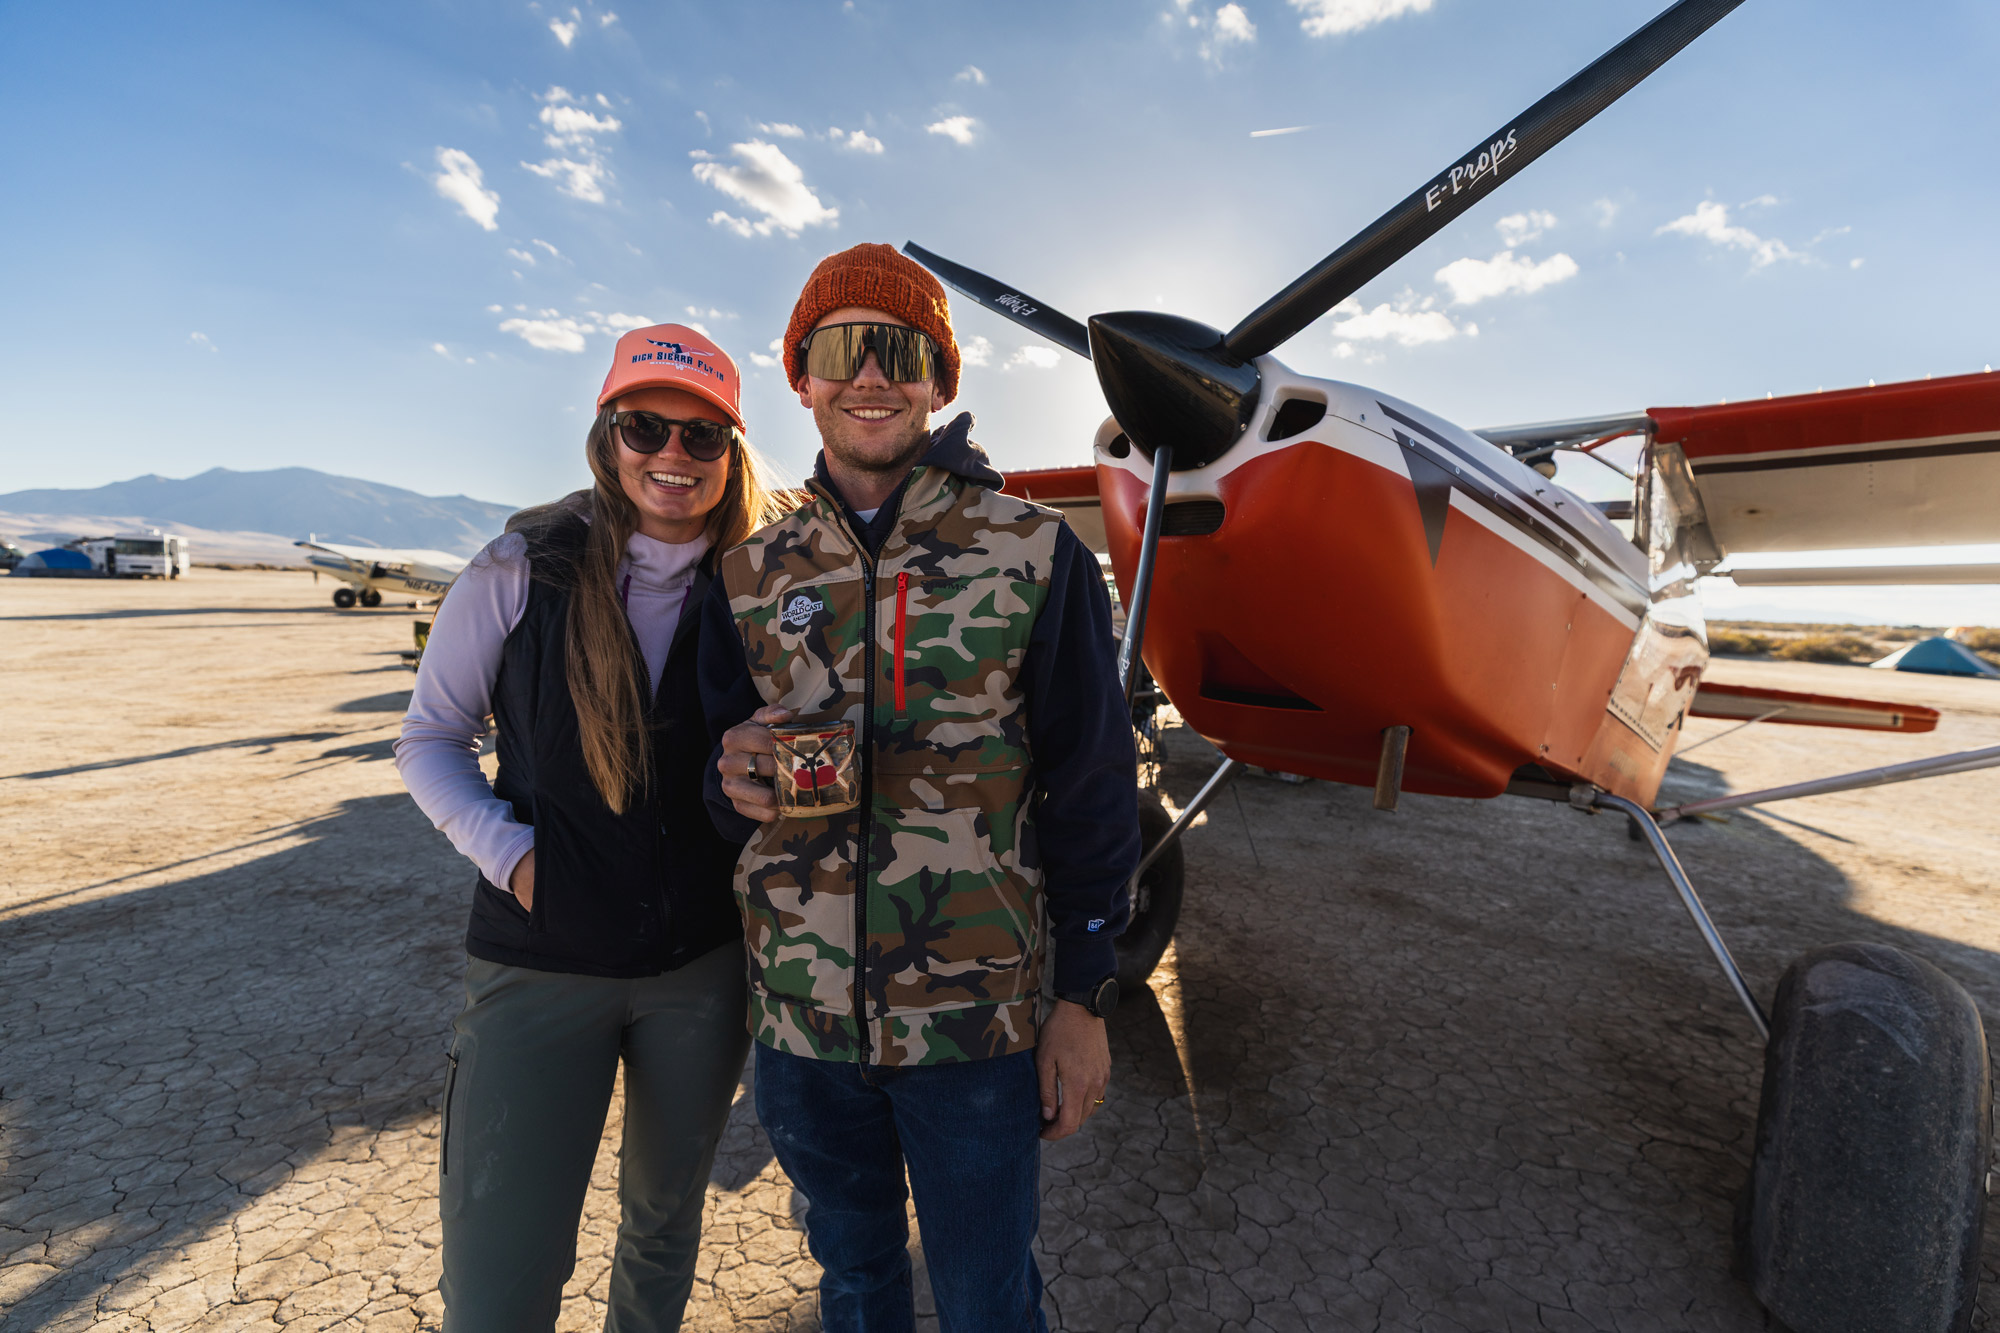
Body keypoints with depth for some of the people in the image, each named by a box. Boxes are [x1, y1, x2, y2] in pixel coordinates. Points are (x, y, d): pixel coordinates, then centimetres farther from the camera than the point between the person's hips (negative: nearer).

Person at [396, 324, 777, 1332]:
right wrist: (508, 851, -12)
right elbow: (429, 739, 1)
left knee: (664, 1219, 23)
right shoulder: (522, 570, -8)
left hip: (704, 964, 2)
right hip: (541, 963, -1)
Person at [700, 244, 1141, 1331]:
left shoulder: (1036, 556, -8)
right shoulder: (752, 577, 1)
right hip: (801, 1013, 3)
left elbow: (1090, 789, -6)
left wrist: (1085, 998, -5)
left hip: (976, 1020, -3)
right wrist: (738, 780, -16)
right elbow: (722, 777, 9)